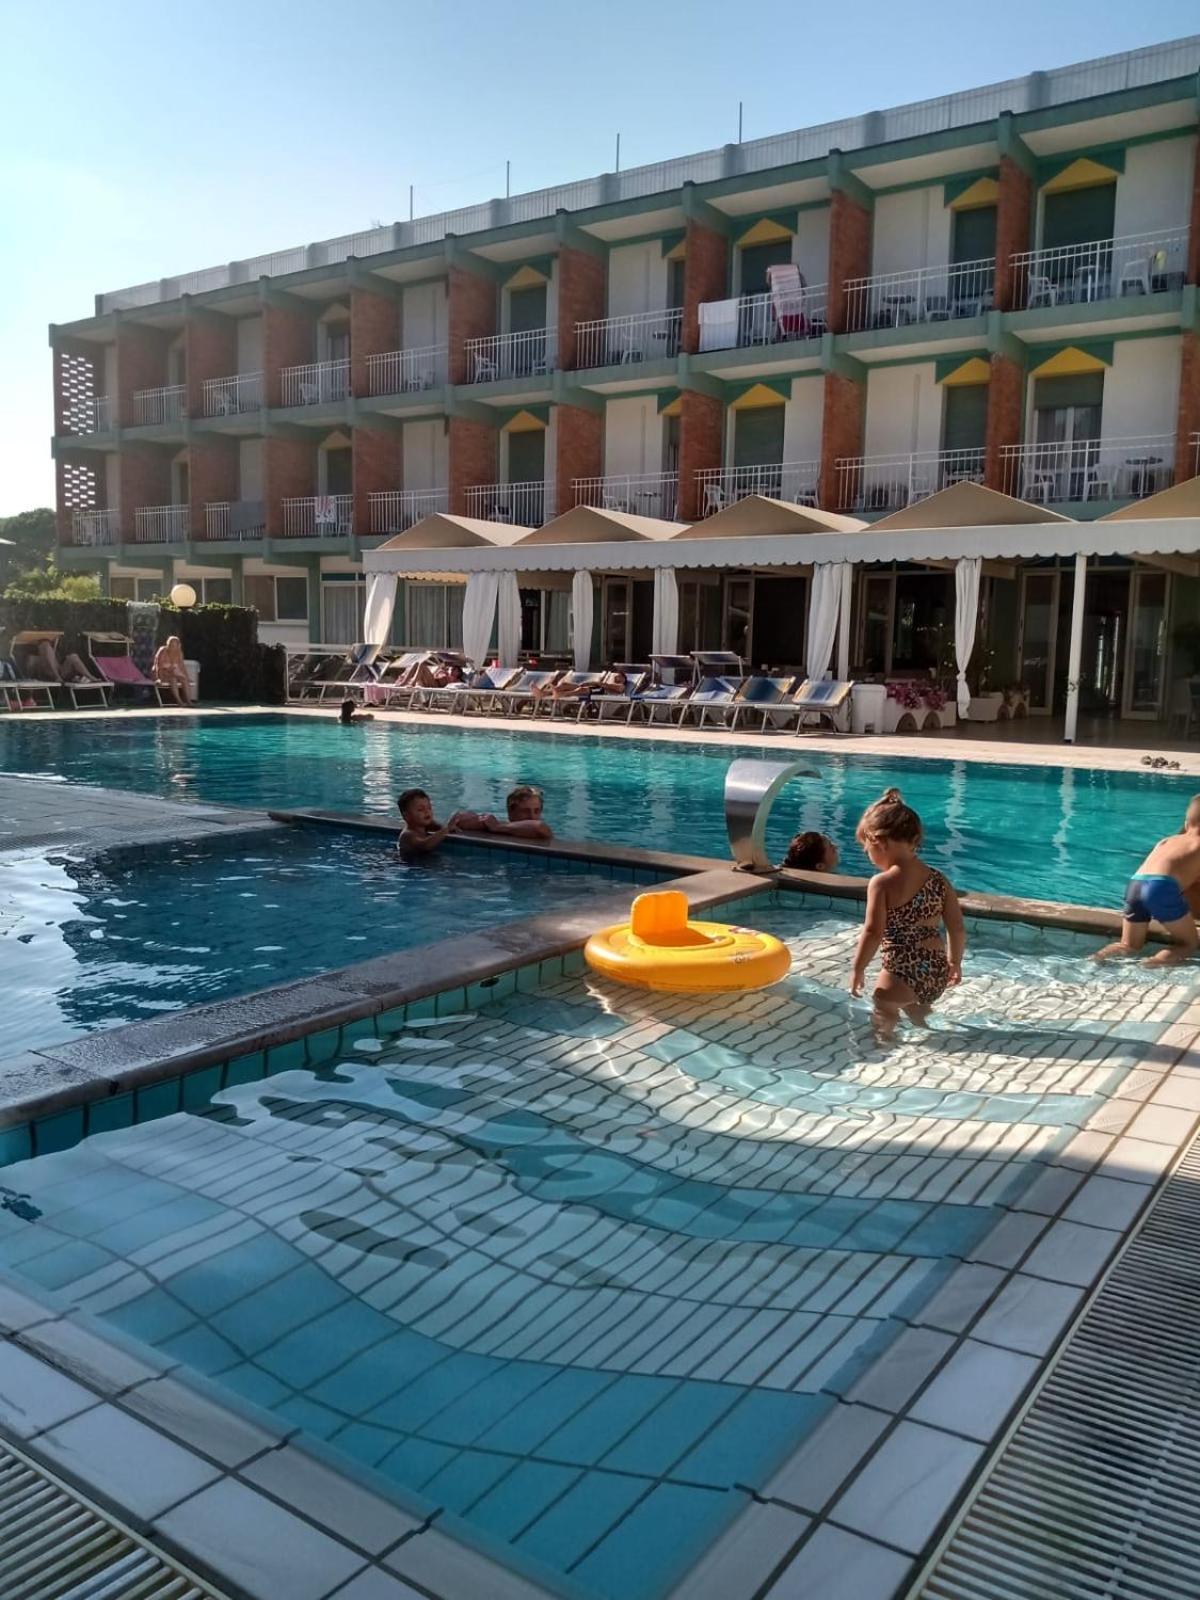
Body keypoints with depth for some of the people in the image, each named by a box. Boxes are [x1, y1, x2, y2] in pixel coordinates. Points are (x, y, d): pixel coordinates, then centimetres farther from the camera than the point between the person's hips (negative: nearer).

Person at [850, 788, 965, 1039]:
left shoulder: (882, 883, -14)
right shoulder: (938, 880, 5)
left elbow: (873, 933, -18)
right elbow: (958, 929, 9)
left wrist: (858, 969, -6)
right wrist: (955, 963, 24)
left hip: (902, 973, -7)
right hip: (938, 973, 7)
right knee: (916, 1005, 33)